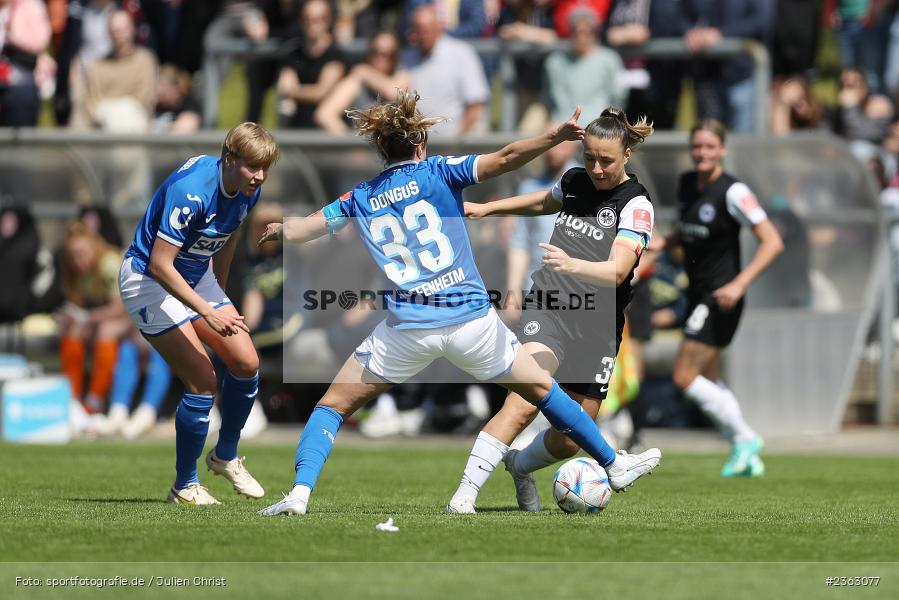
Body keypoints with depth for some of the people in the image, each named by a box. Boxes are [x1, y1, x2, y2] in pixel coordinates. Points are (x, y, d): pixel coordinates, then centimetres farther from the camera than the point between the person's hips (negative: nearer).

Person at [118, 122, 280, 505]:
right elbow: (160, 264, -32)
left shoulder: (248, 189, -6)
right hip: (148, 280, -8)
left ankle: (226, 456, 24)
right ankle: (184, 486, 1)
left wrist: (219, 293, 21)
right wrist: (208, 311, -33)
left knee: (246, 363, 1)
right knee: (202, 381, -15)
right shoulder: (191, 190, -32)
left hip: (196, 277, 8)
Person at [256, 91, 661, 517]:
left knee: (333, 405, 12)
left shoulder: (360, 199, 9)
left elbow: (299, 230, 19)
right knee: (541, 389, 19)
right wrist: (558, 136, -14)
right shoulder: (437, 173, 3)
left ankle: (299, 493, -7)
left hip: (407, 329, 0)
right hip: (472, 320, 0)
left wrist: (279, 230, 41)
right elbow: (504, 159, -10)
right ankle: (614, 465, 27)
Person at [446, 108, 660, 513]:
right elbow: (546, 202, 32)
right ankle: (464, 494, -30)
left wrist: (572, 264, -42)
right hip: (549, 309, 1)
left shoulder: (636, 206, -9)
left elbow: (617, 271, -24)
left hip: (597, 327, -1)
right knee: (525, 403, -26)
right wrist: (487, 208, 32)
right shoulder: (574, 180, 6)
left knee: (570, 441, 5)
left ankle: (519, 466, 39)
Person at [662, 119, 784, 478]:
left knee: (684, 377, -12)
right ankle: (748, 459, 22)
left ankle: (744, 437, 3)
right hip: (698, 294, 8)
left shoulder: (732, 192, -16)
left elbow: (772, 242, -17)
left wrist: (739, 283, -24)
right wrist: (662, 244, 5)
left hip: (721, 297, -8)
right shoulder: (686, 184, 7)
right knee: (707, 381, 12)